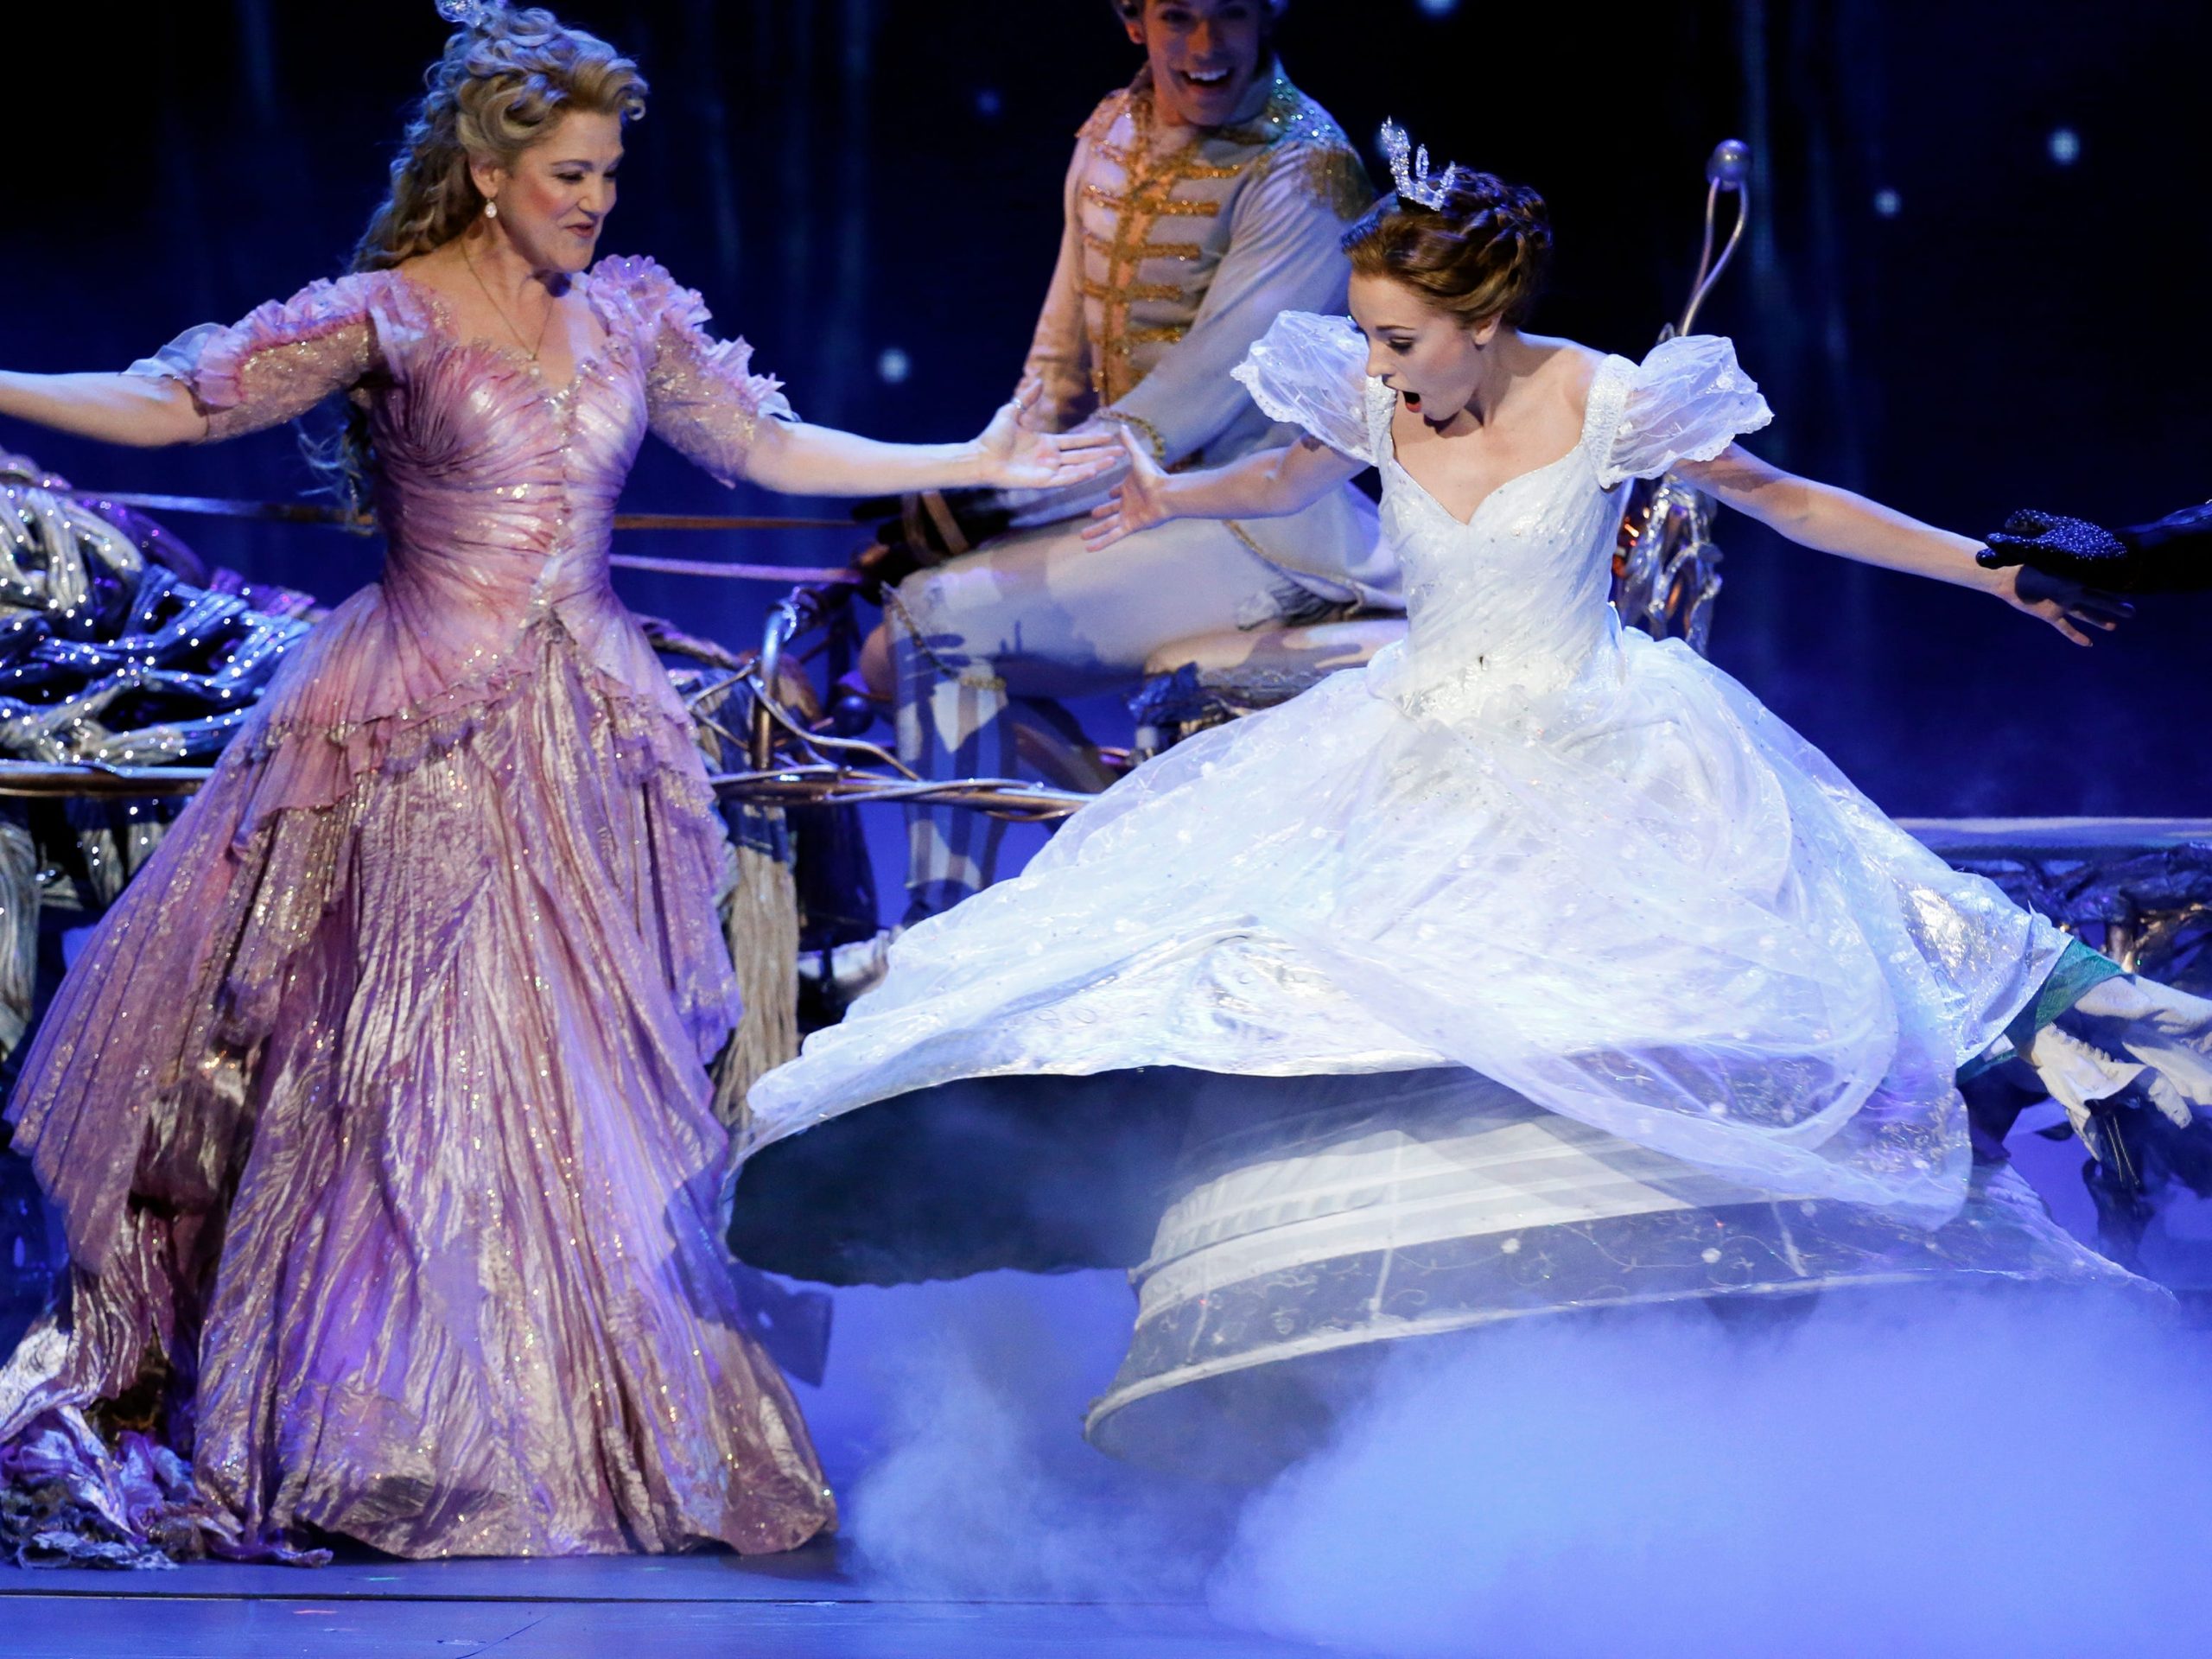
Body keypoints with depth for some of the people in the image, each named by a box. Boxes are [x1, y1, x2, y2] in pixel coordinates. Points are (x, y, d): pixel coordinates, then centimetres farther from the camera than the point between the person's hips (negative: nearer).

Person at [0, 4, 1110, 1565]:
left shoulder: (630, 314, 9)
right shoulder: (390, 317, -5)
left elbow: (770, 447, 17)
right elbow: (176, 404, -7)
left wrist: (977, 464, 17)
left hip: (582, 735, 4)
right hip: (424, 744, -4)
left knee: (585, 1071, 3)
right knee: (416, 1076, -4)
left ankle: (596, 1424, 10)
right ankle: (403, 1426, 5)